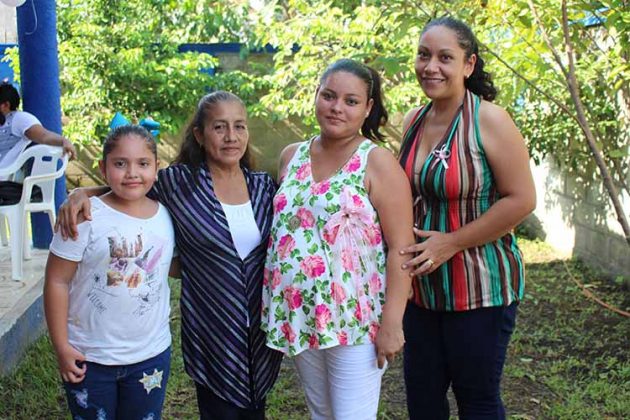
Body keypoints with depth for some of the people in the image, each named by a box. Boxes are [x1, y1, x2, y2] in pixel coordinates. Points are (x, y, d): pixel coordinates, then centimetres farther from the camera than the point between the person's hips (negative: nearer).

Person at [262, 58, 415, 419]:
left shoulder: (377, 162, -8)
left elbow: (401, 246, -12)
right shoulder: (292, 156, 9)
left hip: (355, 321, -6)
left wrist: (392, 322, -18)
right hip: (299, 317, 6)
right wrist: (274, 306, 14)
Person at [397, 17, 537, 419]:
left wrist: (452, 242, -17)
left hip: (480, 285, -6)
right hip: (422, 285, 6)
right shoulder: (413, 121, 6)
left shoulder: (489, 120, -13)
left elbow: (521, 199, -16)